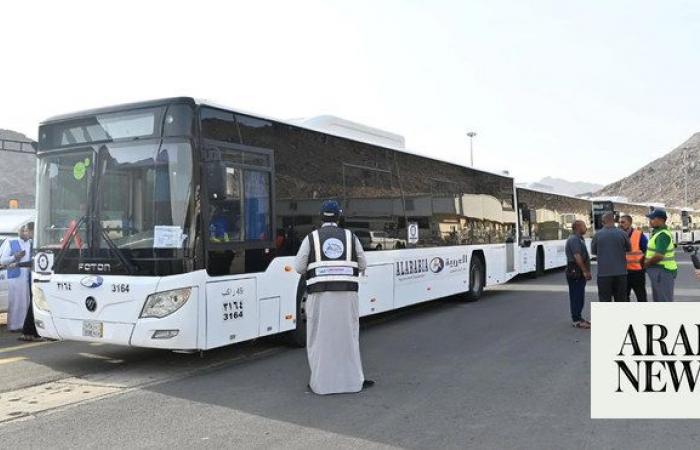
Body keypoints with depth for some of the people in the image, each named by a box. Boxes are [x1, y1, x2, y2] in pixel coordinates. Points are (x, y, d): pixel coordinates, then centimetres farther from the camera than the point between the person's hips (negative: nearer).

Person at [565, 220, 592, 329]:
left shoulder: (579, 239, 18)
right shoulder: (574, 239, -15)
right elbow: (577, 256, -23)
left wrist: (586, 271, 20)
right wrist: (585, 271, -21)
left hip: (580, 272, 10)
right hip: (575, 272, -10)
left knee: (579, 295, 14)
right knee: (576, 296, -7)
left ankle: (578, 317, 21)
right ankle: (576, 320, -4)